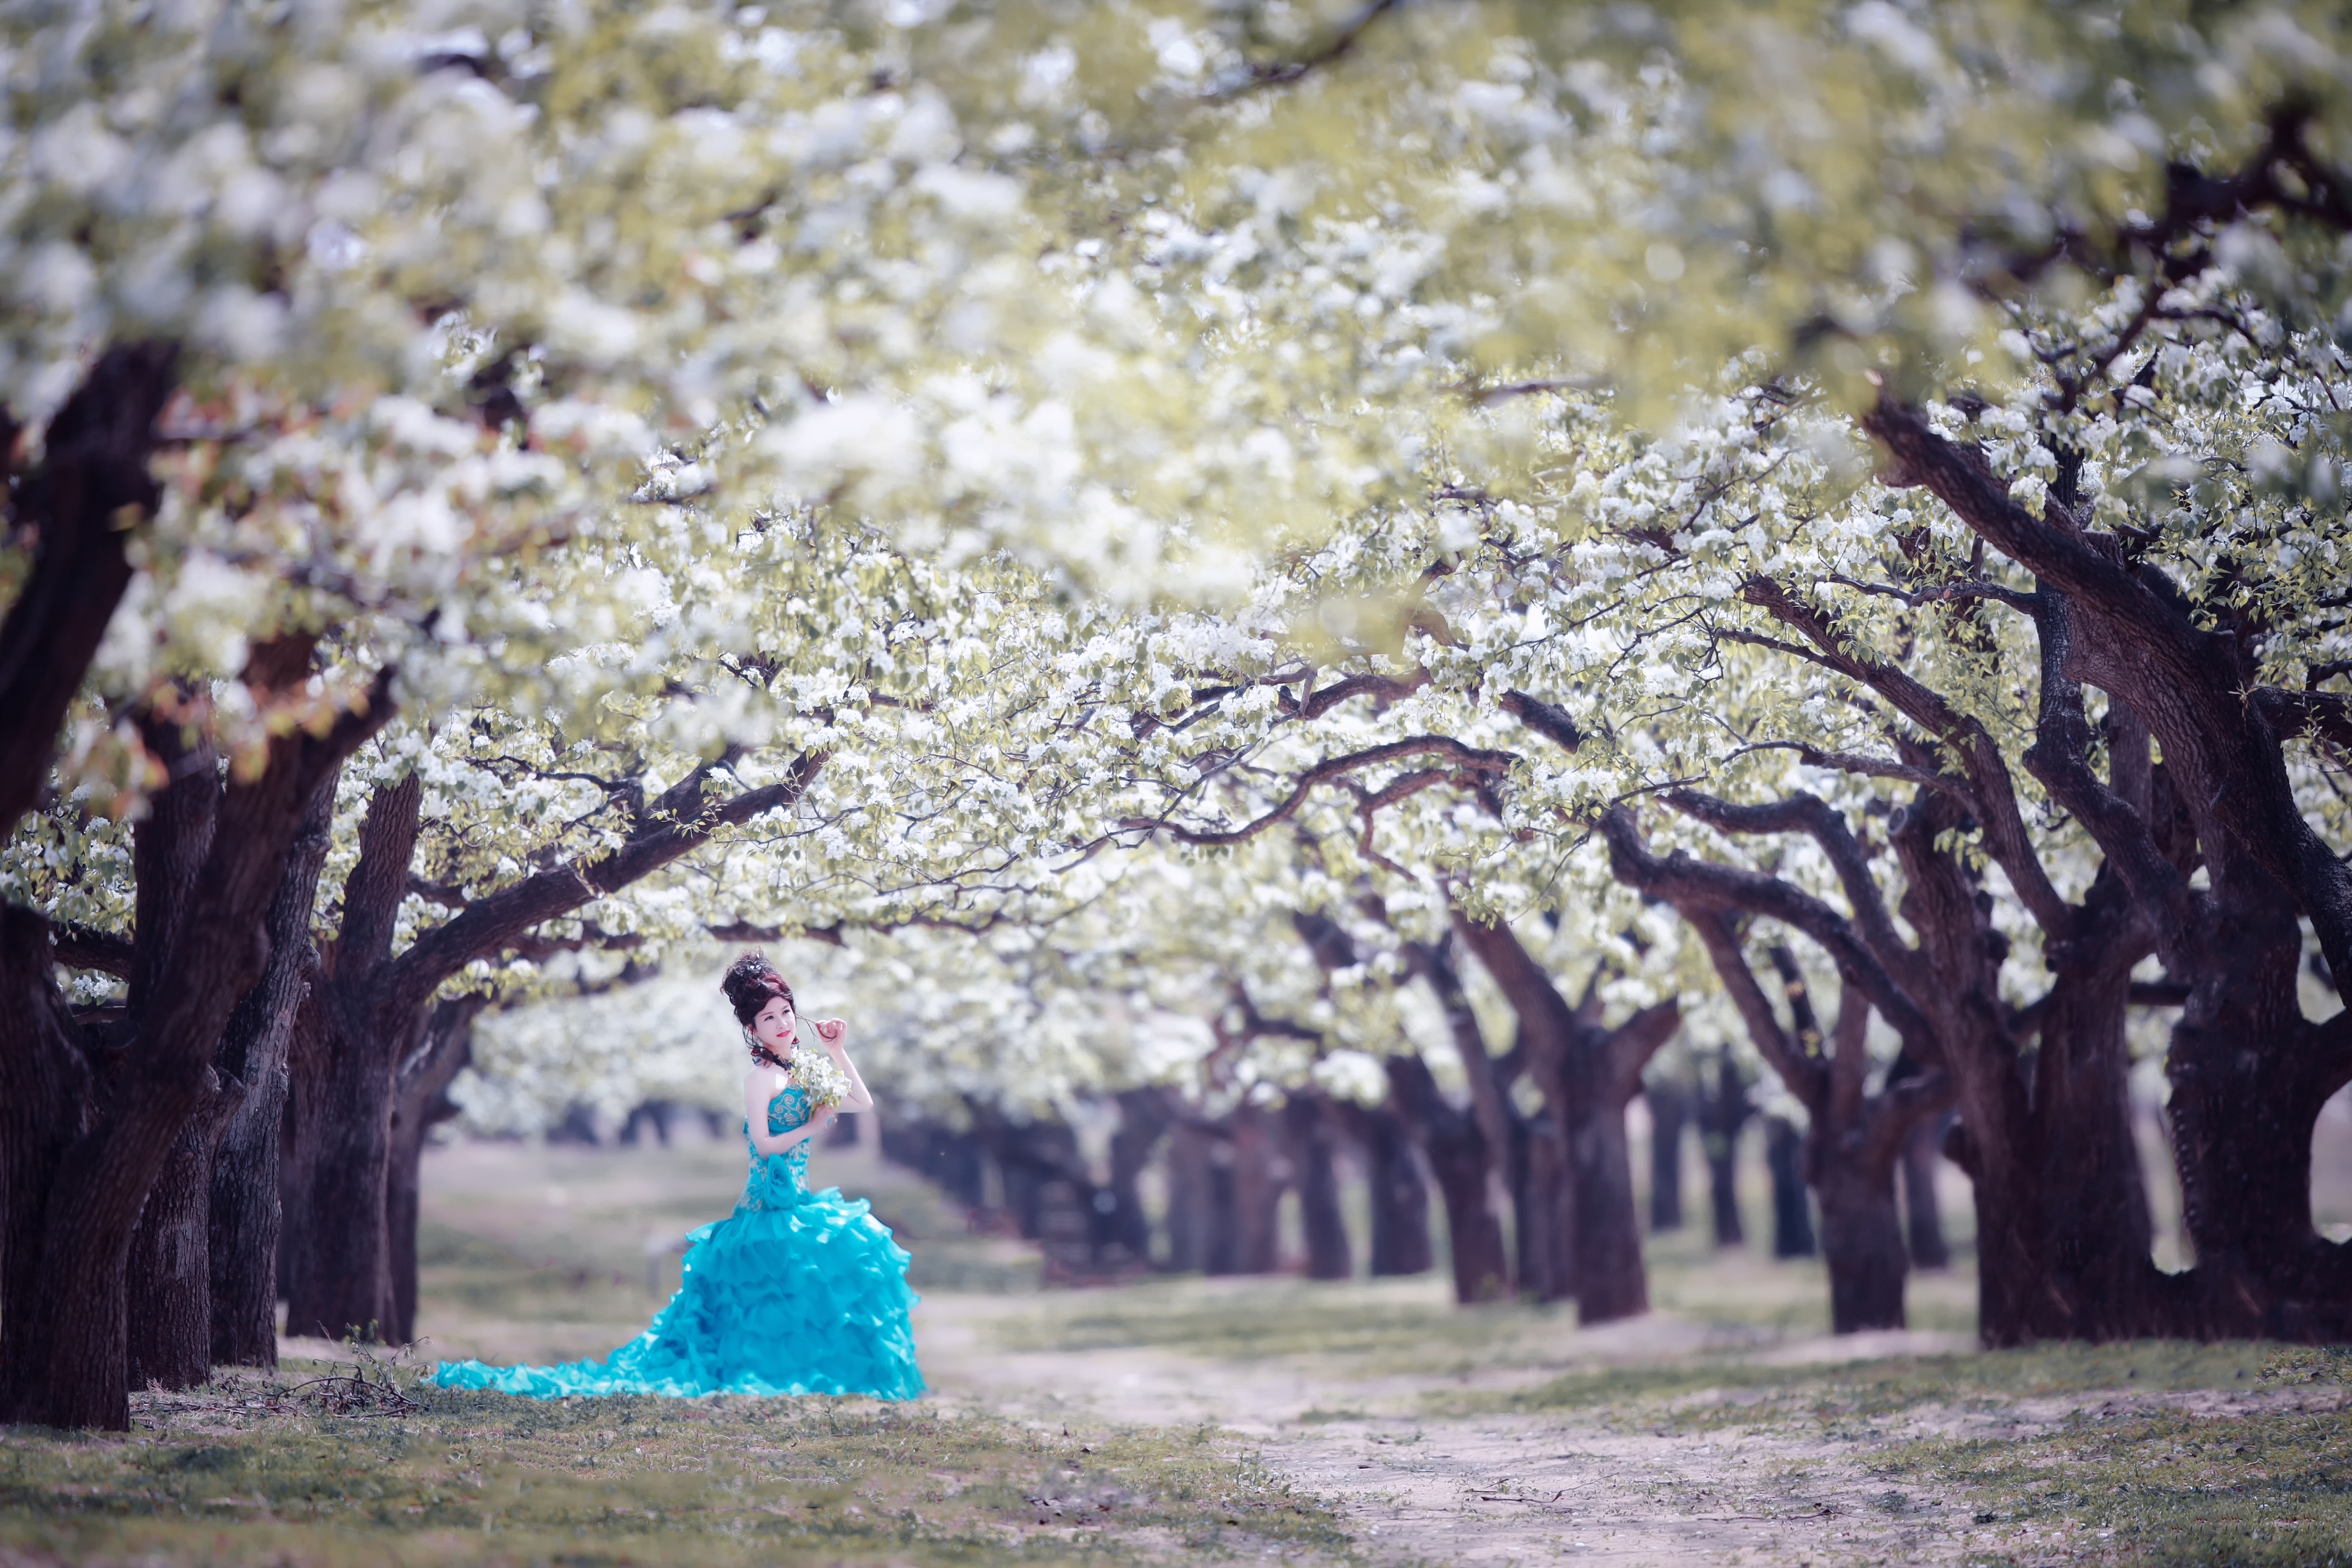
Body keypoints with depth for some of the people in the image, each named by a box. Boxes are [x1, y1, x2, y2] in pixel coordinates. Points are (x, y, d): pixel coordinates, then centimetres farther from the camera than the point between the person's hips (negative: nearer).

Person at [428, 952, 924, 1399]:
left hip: (798, 1202, 8)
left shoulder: (803, 1072, 14)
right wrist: (812, 1127, -8)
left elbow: (864, 1104, 15)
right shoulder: (759, 1077, -9)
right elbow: (765, 1144, -17)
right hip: (770, 1206, -8)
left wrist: (837, 1051, 8)